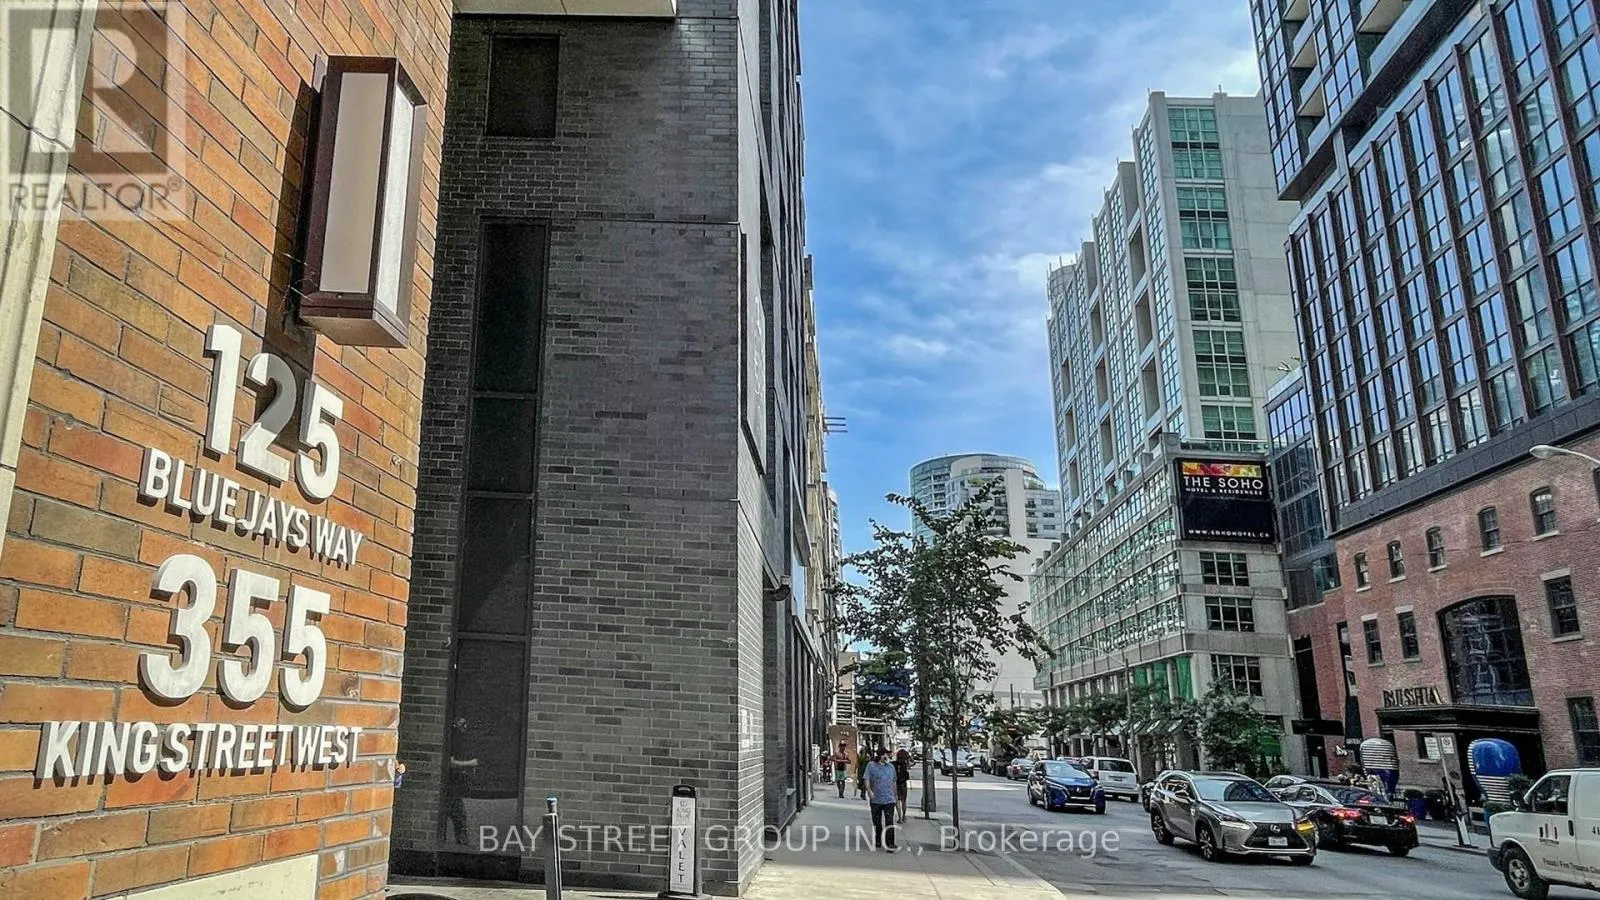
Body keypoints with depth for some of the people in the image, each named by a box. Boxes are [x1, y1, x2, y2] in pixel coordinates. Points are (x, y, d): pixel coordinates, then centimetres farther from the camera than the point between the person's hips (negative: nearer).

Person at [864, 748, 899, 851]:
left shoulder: (890, 767, 11)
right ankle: (877, 841, 28)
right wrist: (869, 790, -23)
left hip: (889, 799, 1)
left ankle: (890, 844, -3)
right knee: (877, 822, 11)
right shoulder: (871, 765, -2)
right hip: (875, 800, -1)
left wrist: (895, 795, 22)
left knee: (889, 823, -6)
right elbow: (867, 780, -8)